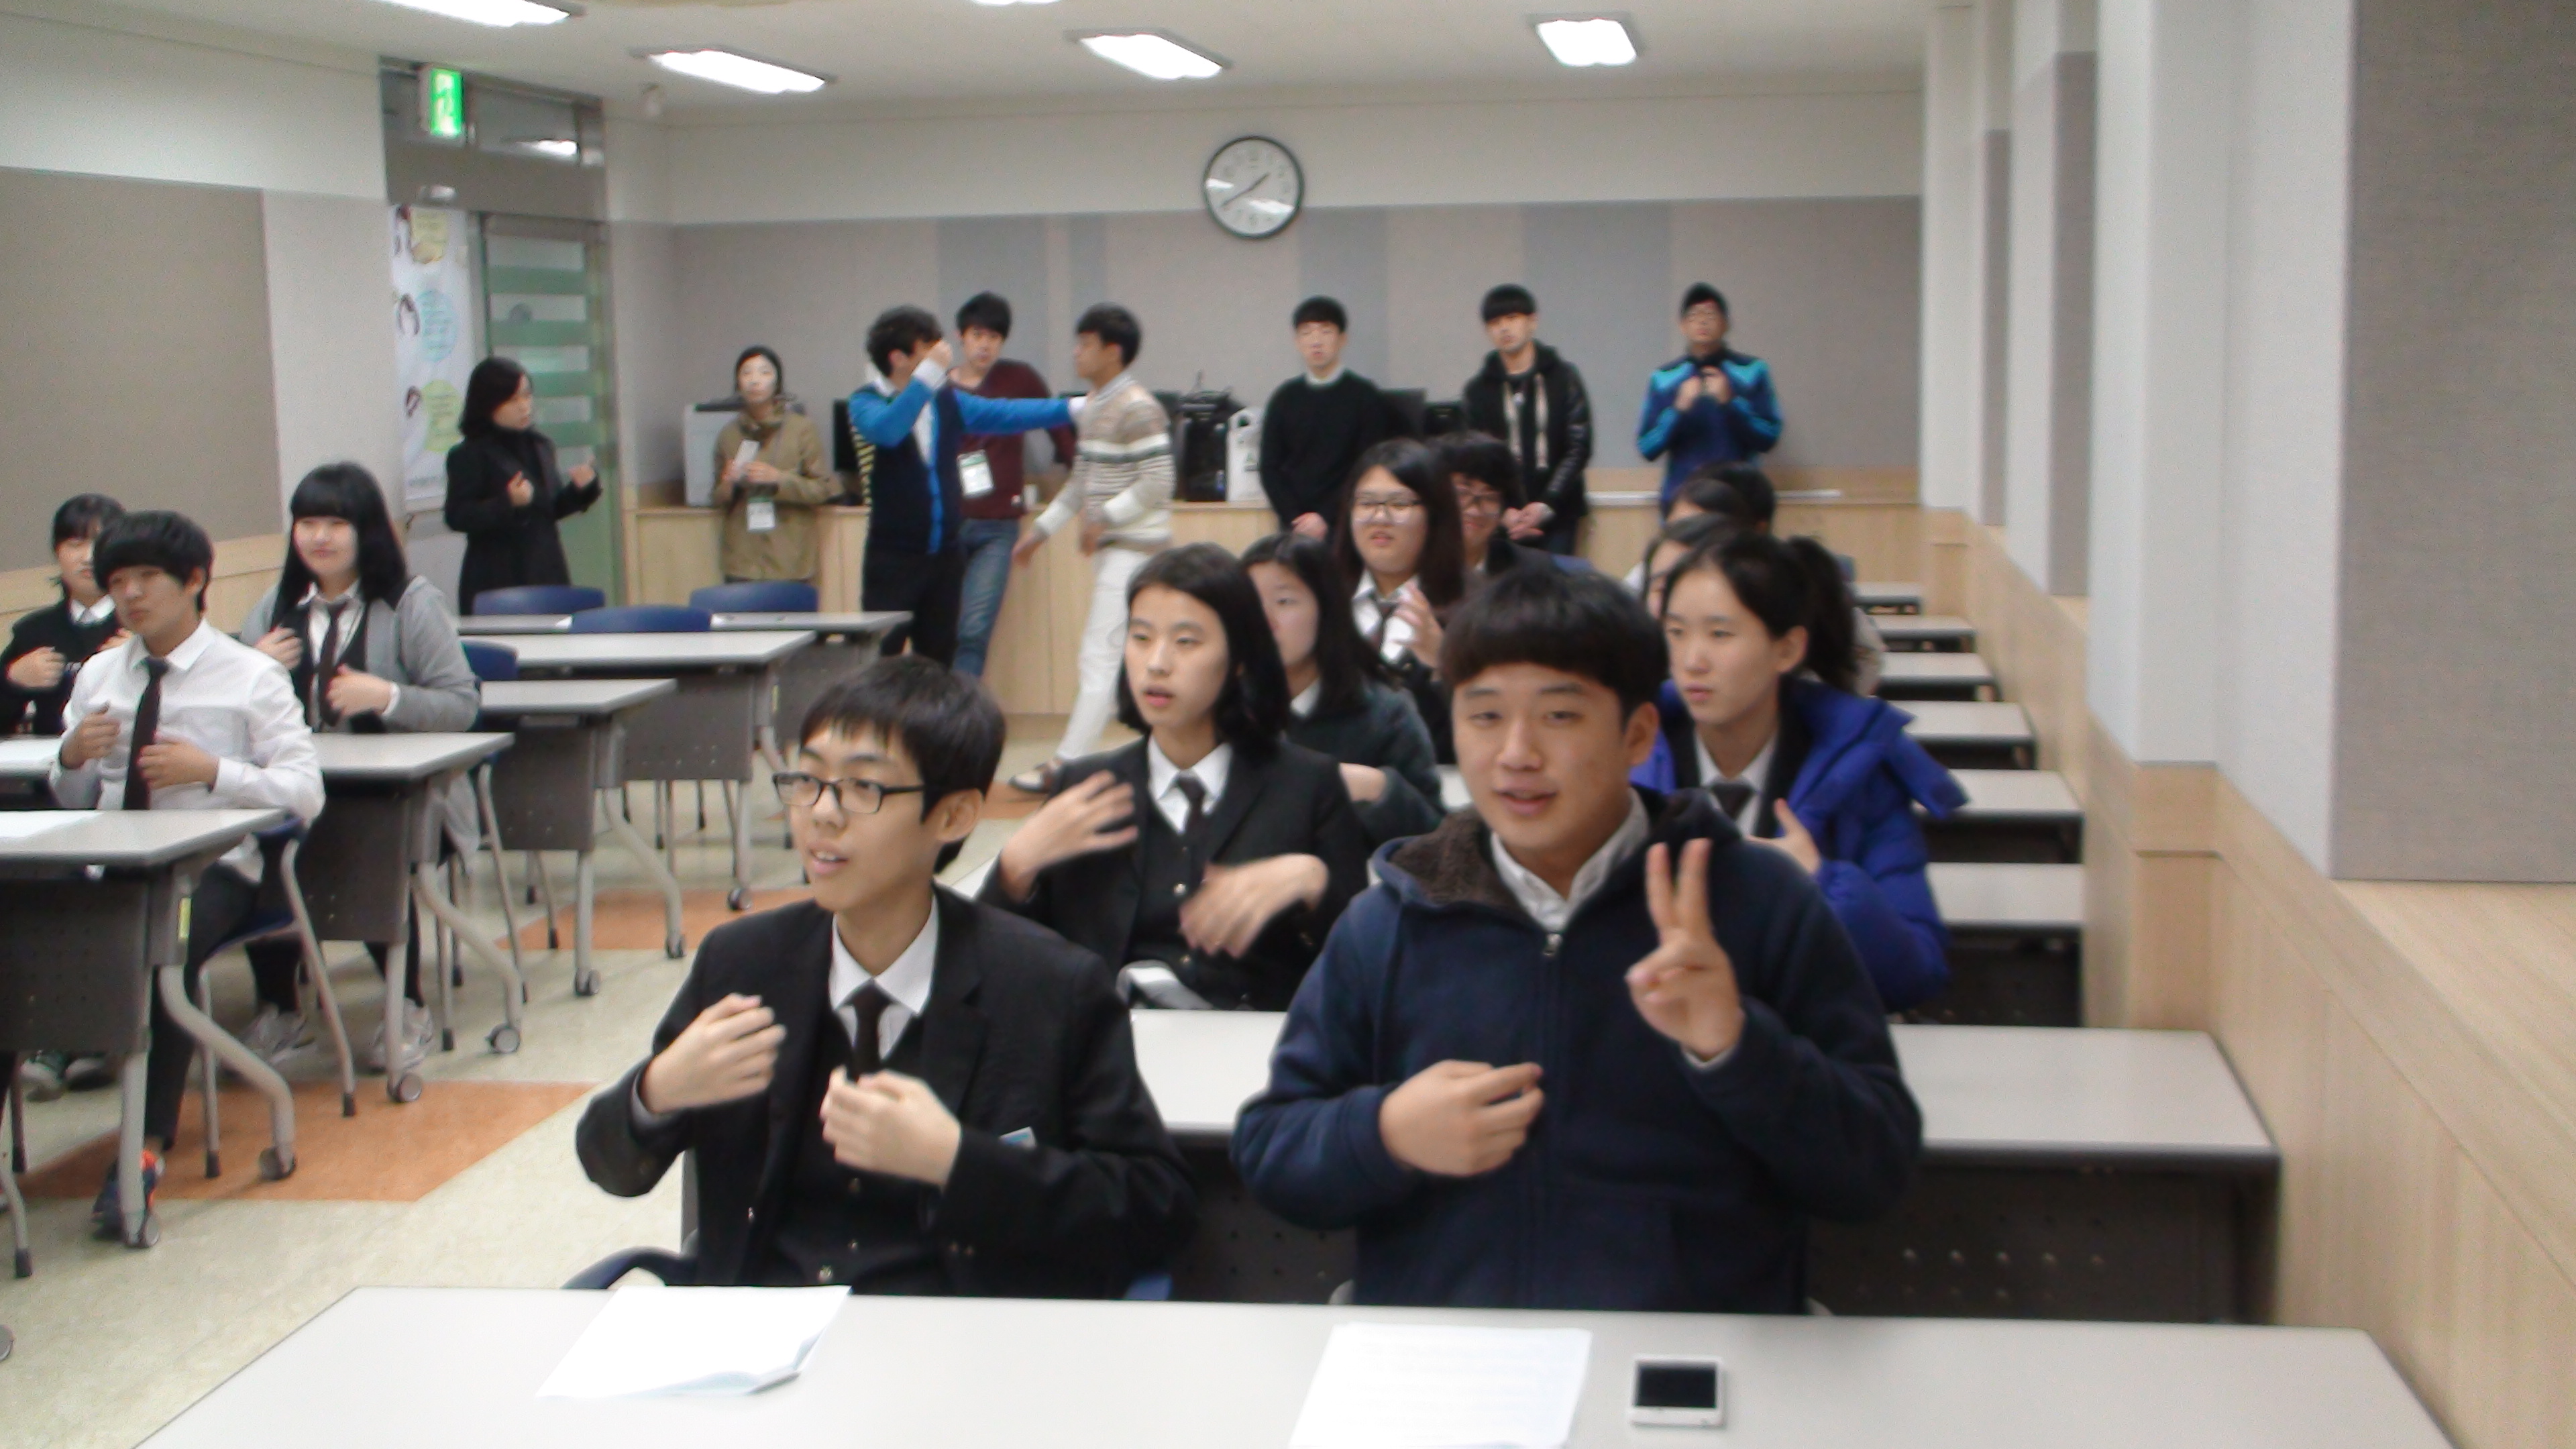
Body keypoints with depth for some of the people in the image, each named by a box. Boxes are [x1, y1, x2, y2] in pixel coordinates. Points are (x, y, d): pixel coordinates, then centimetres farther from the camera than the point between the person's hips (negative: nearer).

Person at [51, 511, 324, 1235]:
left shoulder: (251, 676, 4)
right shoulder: (100, 675, 18)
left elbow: (306, 792, -2)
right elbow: (73, 800, 22)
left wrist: (213, 770, -16)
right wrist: (73, 756, -1)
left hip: (210, 869, -4)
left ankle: (150, 1145, -29)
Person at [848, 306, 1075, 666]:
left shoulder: (947, 401, 9)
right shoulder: (866, 402, -7)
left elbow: (1006, 414, 9)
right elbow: (887, 430, -28)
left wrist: (1075, 408, 3)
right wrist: (928, 374, -30)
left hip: (946, 553, 6)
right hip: (894, 556, -5)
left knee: (939, 661, 11)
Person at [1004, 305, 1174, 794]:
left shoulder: (1137, 410, -15)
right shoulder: (1093, 405, 14)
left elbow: (1157, 485, -19)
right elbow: (1082, 482, 21)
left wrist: (1104, 517, -18)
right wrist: (1041, 530, 20)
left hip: (1133, 547, -10)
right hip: (1110, 548, 10)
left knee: (1101, 655, -10)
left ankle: (1065, 765, -12)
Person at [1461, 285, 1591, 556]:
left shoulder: (1564, 378, 6)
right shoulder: (1478, 389, 8)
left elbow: (1579, 448, 1)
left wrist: (1546, 505, -11)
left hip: (1557, 516, 0)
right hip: (1501, 522, 0)